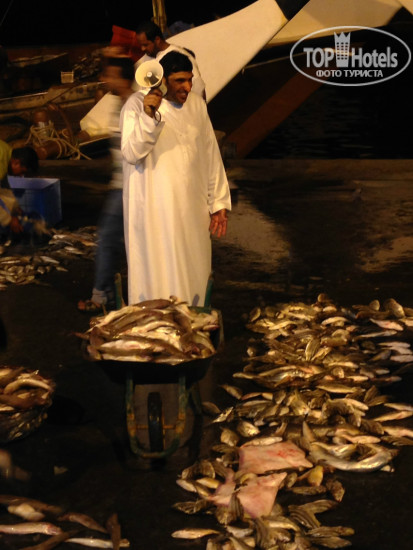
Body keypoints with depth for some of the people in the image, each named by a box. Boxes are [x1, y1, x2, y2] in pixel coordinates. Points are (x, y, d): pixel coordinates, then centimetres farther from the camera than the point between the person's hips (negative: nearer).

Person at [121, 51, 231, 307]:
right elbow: (131, 153, -19)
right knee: (158, 276, 1)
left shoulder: (196, 103, 5)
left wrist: (219, 202, 9)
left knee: (193, 274, 11)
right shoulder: (137, 105, -9)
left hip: (192, 210, 5)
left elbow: (211, 154, 9)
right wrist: (148, 116, -32)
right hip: (154, 214, -4)